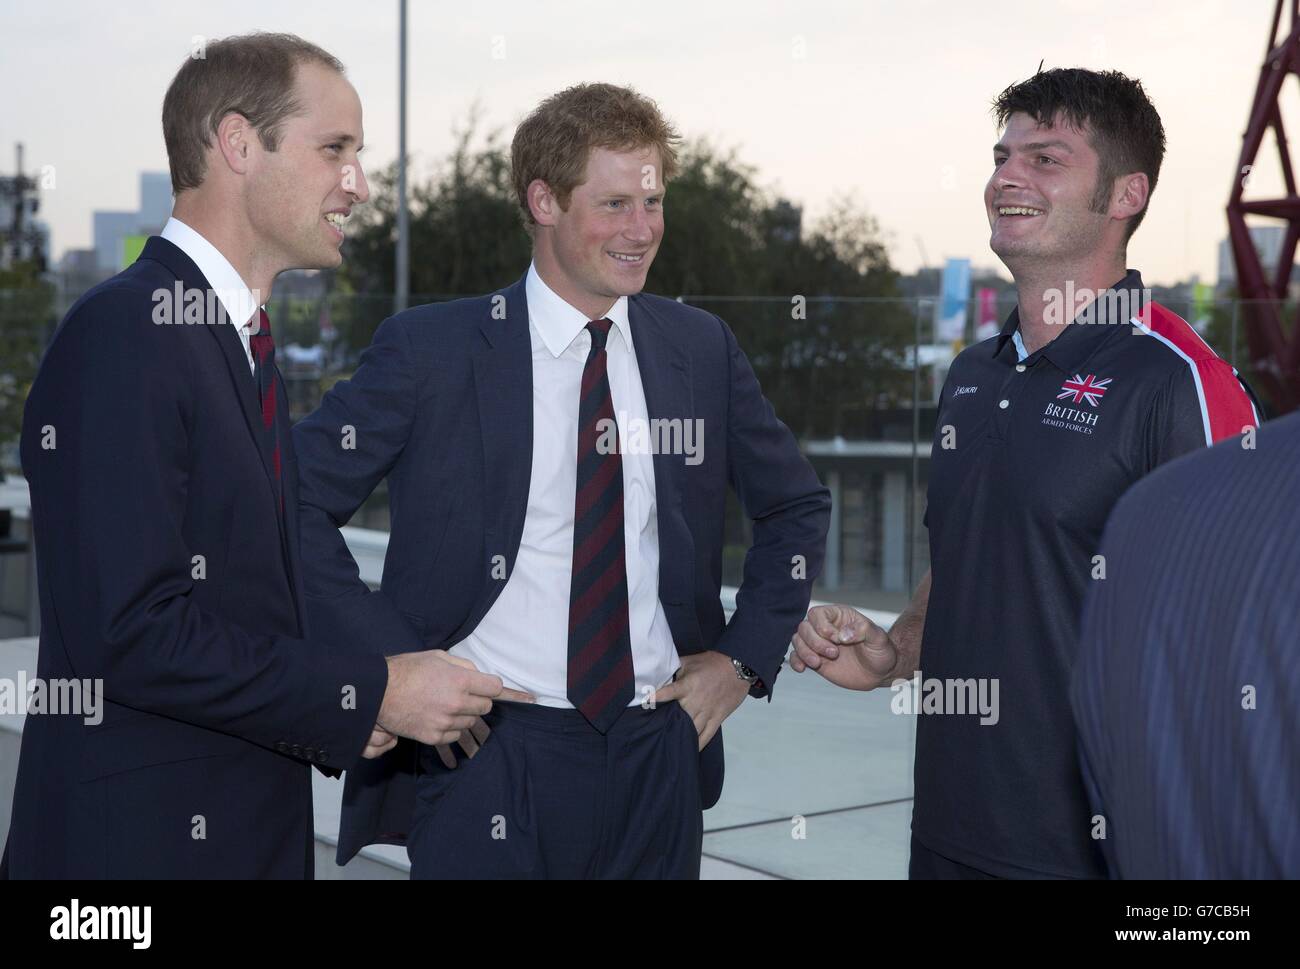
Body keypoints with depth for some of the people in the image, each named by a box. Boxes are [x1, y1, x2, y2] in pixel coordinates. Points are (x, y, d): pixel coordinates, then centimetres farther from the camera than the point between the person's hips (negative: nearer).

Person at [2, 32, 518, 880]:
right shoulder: (126, 333, -18)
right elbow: (130, 631, -24)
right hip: (142, 838, -8)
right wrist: (369, 695, -17)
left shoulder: (241, 339, 12)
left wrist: (334, 701, 0)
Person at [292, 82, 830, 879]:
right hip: (489, 764, -3)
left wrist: (745, 656, 6)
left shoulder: (702, 349, 6)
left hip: (657, 760, 4)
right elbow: (292, 504, -5)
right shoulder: (431, 350, -5)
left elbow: (797, 506, 17)